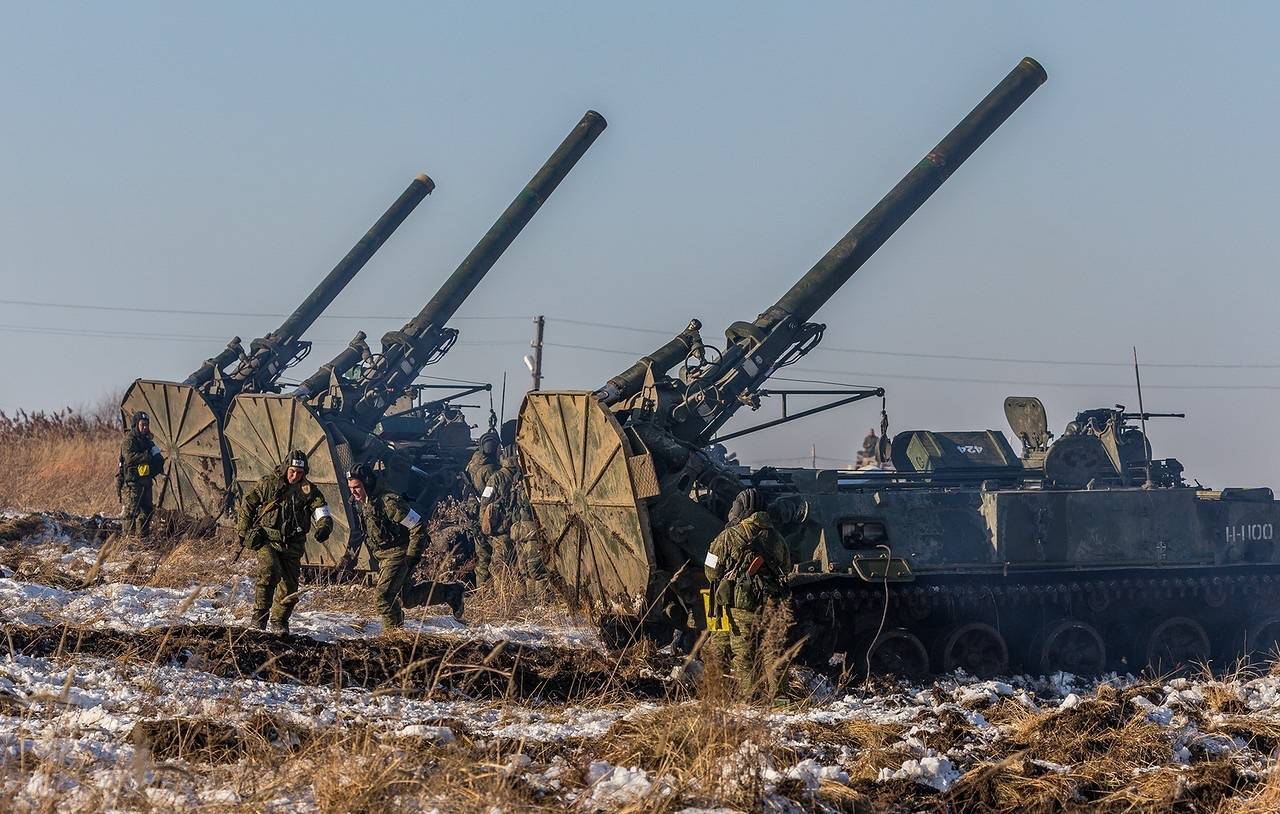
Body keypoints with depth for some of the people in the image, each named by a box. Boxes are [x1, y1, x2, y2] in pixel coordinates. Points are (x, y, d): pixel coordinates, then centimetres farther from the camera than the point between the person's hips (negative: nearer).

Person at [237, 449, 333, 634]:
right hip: (267, 539, -3)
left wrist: (324, 527, -29)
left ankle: (279, 622, 24)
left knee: (289, 586, 2)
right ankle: (259, 616, -18)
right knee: (270, 572, -27)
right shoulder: (268, 484, -1)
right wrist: (244, 531, 6)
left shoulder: (309, 491, 3)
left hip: (292, 545, 3)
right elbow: (247, 503, 9)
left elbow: (323, 513, -5)